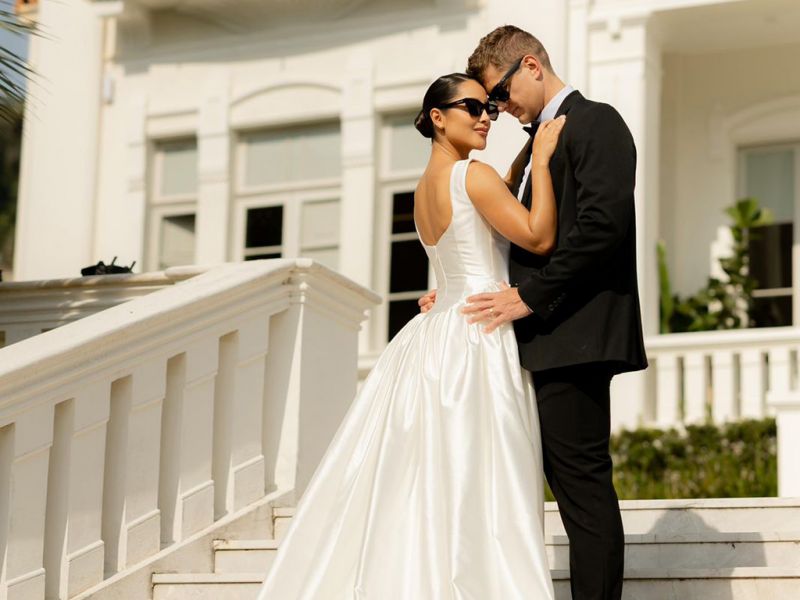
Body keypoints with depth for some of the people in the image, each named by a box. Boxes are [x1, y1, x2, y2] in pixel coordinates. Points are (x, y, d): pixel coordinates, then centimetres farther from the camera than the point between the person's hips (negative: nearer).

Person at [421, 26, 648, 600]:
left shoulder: (595, 122, -4)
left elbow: (603, 223, -18)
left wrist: (531, 295, -17)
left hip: (575, 331, -10)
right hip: (545, 338, 10)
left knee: (582, 482, -10)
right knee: (568, 479, 7)